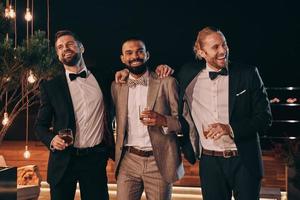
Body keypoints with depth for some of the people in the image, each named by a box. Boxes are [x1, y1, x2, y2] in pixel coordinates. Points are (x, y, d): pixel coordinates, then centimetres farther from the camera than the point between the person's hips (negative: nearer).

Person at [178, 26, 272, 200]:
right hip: (210, 161, 2)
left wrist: (230, 128, -18)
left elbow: (265, 117, -6)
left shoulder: (248, 74, -5)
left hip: (244, 160, -1)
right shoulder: (189, 75, 1)